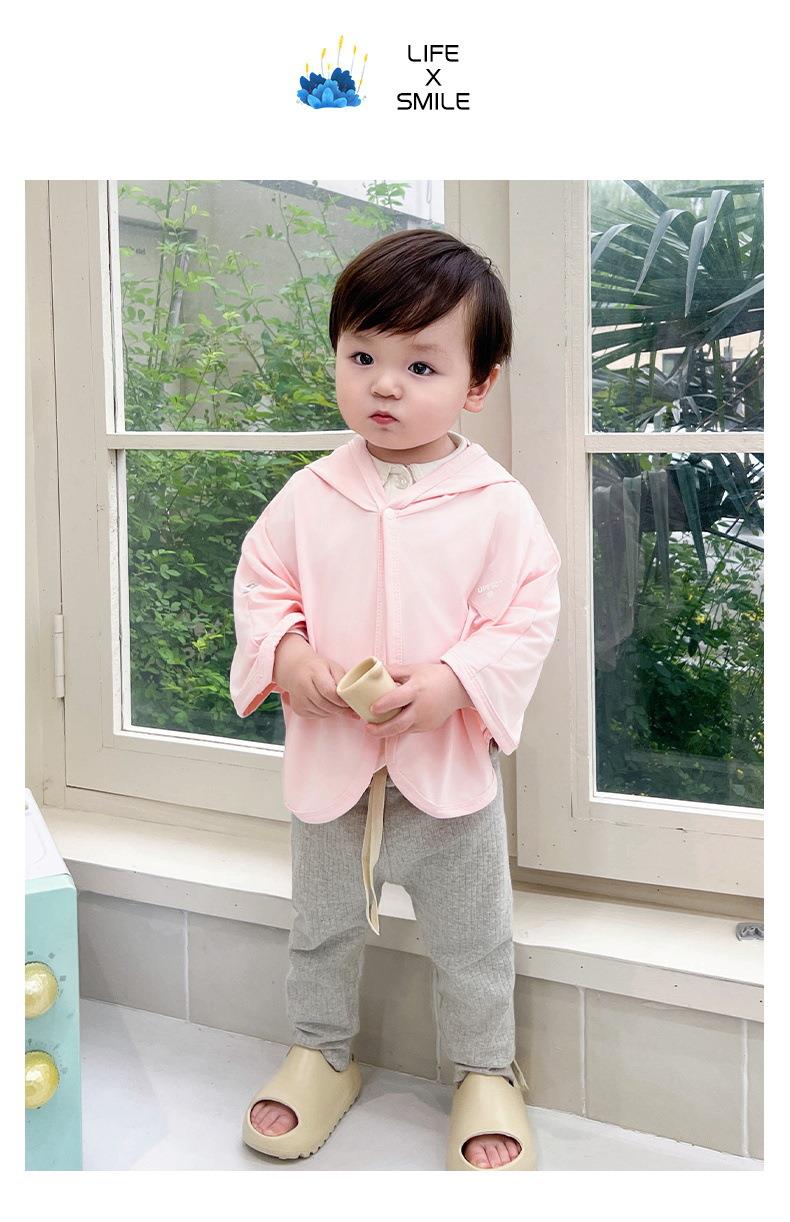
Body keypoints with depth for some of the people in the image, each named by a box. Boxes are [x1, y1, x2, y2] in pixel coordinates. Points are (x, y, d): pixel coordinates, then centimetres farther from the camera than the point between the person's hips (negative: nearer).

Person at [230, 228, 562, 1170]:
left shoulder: (498, 505, -11)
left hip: (450, 762, -2)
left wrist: (455, 680, -24)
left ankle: (486, 1071, 36)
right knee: (322, 925, 21)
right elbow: (261, 583, 4)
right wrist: (286, 652, -15)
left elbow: (529, 616, -10)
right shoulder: (309, 496, -4)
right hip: (329, 759, 3)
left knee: (471, 938, 14)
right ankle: (320, 1053, 44)